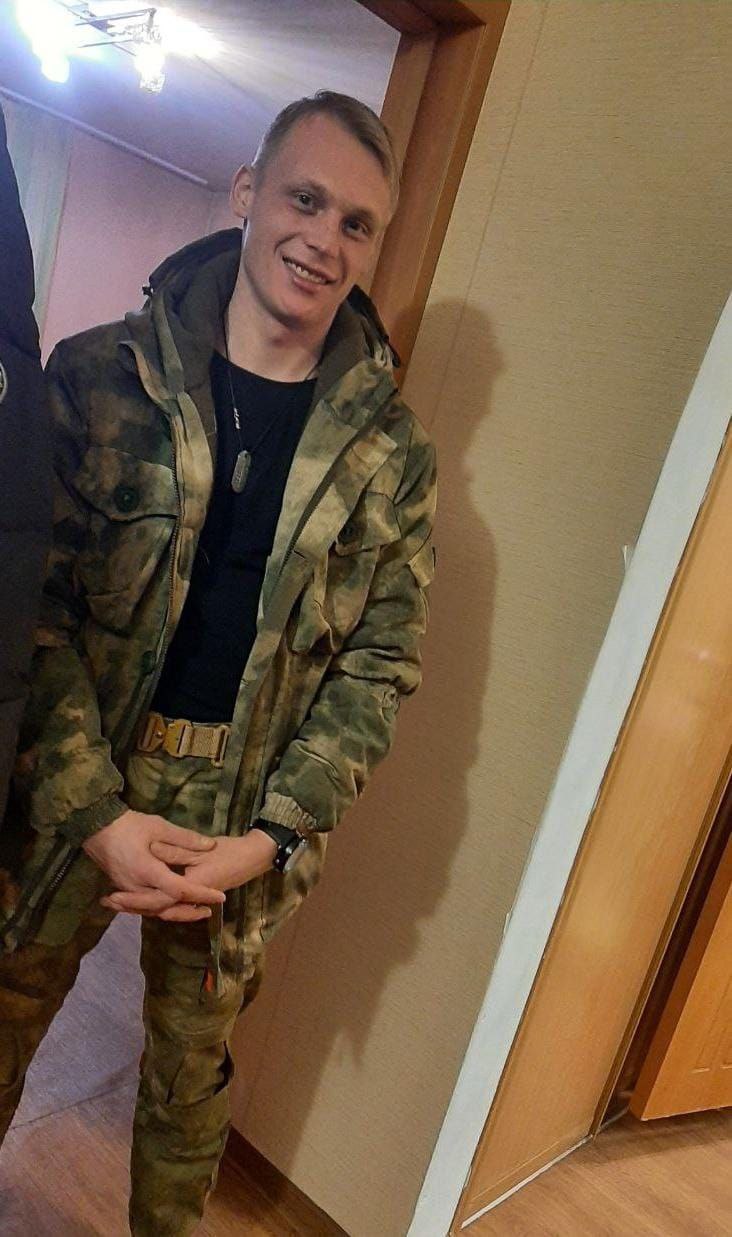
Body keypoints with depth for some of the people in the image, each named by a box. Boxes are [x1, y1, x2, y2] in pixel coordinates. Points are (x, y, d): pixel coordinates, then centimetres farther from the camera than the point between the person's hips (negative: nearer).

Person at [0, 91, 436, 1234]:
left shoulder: (392, 452, -2)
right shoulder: (102, 375, -6)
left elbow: (382, 661, -2)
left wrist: (270, 835, -11)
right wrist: (99, 812, -17)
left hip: (252, 817, 1)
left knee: (193, 1076, 20)